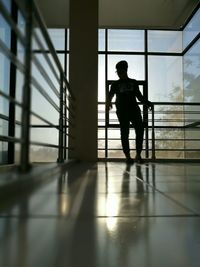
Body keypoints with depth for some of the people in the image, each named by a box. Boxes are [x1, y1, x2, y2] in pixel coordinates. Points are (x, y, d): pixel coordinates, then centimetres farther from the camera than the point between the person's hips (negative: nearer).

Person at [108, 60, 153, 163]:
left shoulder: (134, 82, 18)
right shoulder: (115, 84, 14)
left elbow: (139, 96, 21)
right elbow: (110, 94, 2)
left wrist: (148, 103, 7)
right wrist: (109, 102, -20)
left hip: (134, 109, 2)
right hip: (122, 111, -1)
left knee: (140, 130, -10)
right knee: (124, 133, -5)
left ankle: (138, 155, -2)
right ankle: (127, 156, 0)